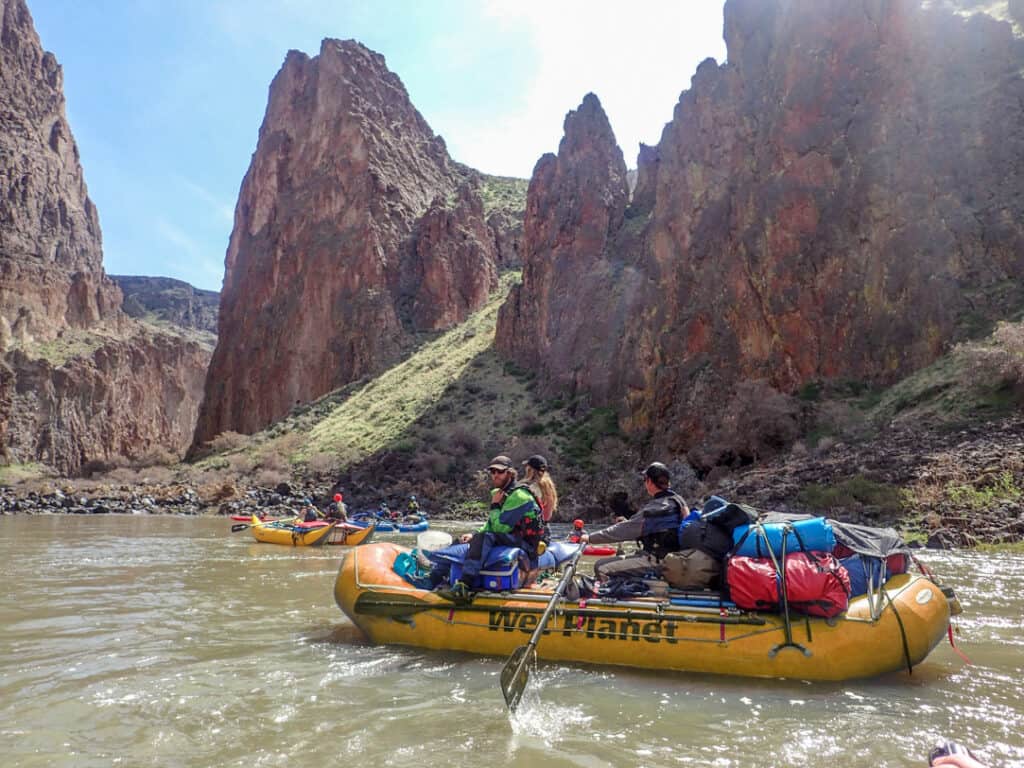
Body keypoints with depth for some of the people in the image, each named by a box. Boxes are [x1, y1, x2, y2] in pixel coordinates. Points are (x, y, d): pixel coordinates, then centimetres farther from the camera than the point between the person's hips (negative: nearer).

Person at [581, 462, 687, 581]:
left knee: (601, 568, -16)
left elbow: (626, 530, -15)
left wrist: (590, 537, -9)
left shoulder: (655, 509, -19)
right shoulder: (678, 500, 8)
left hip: (656, 561, -10)